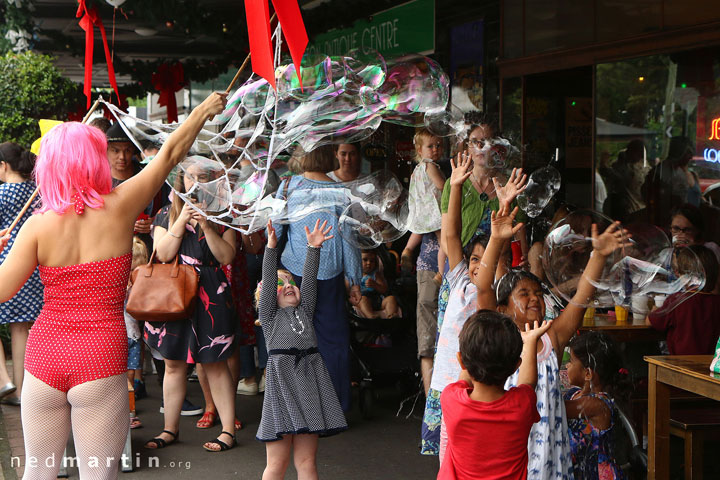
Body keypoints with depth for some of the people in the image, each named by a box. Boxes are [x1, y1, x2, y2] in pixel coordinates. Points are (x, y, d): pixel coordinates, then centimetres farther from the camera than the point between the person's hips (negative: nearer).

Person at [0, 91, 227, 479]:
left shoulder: (38, 225, -4)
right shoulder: (118, 208, -4)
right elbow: (170, 154, 8)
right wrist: (204, 111, 21)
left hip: (44, 355, 2)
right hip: (100, 358, -2)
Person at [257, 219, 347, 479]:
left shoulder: (304, 311, 20)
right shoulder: (269, 315, 9)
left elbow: (309, 279, 10)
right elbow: (267, 280, -2)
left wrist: (314, 248, 1)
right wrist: (271, 248, -12)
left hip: (309, 382, 4)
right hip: (281, 380, -4)